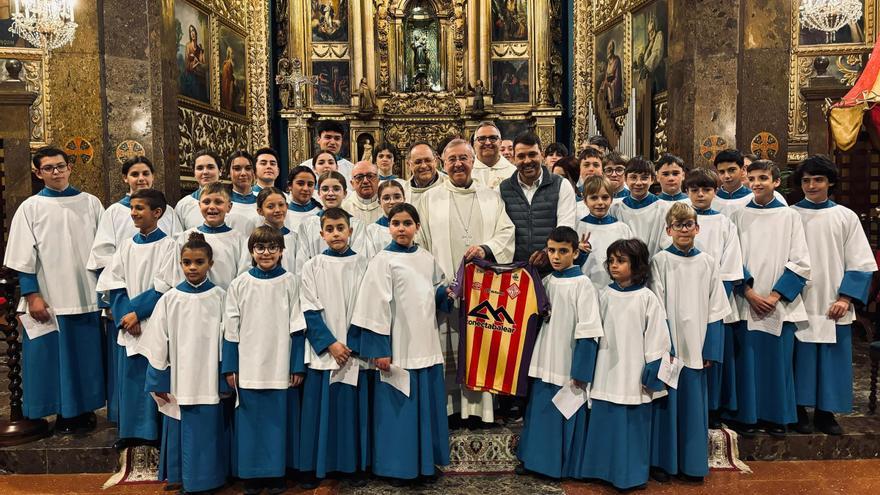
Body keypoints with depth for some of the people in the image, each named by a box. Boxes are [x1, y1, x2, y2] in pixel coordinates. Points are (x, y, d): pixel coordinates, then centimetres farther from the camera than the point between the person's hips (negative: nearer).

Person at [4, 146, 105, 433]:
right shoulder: (30, 208, 3)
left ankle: (85, 409, 22)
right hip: (49, 300, -1)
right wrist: (32, 296, -8)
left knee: (86, 355, 8)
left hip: (88, 297, 2)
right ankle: (64, 413, 18)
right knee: (54, 356, 5)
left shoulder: (90, 203, 7)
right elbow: (24, 258, 0)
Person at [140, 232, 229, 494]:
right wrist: (158, 380, 1)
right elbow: (158, 341, 2)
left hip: (209, 381, -1)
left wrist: (226, 378, -2)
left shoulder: (220, 297, -3)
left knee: (207, 431, 5)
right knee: (181, 430, 8)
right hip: (178, 381, 1)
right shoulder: (170, 299, -1)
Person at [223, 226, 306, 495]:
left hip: (280, 366, -1)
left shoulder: (289, 282, 0)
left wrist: (297, 367, -2)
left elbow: (297, 327, 0)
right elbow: (231, 328, 4)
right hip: (248, 367, 1)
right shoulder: (240, 284, 2)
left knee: (277, 419, 6)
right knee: (250, 420, 7)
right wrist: (230, 367, 2)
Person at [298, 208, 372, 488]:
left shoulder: (363, 264, 3)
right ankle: (315, 467, 17)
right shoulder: (312, 267, 2)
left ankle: (355, 465, 19)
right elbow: (309, 311, -1)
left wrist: (352, 344, -8)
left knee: (354, 407, 6)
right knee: (320, 408, 3)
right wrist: (330, 344, -11)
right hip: (322, 351, 0)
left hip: (356, 351, 1)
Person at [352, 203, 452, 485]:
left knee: (428, 404, 11)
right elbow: (376, 306, -12)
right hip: (398, 347, -5)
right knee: (398, 405, 2)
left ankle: (426, 462, 26)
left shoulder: (427, 258, 8)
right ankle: (397, 465, 18)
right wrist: (380, 350, -15)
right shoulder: (383, 261, -7)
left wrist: (446, 293, -2)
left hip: (426, 345, 5)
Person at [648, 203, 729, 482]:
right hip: (669, 346, -2)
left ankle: (692, 462, 23)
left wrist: (711, 351, 0)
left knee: (694, 405, 9)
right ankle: (662, 462, 17)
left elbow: (715, 310, 5)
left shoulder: (708, 263, 5)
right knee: (667, 404, 4)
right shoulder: (660, 261, -4)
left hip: (696, 349, 3)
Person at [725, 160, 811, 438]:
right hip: (746, 303, 0)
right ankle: (746, 415, 14)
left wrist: (775, 295, -9)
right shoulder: (739, 216, 5)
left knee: (778, 360, 4)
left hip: (780, 304, 0)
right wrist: (750, 293, -10)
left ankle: (777, 416, 19)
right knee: (747, 359, 2)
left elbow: (800, 263, 0)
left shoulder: (790, 216, 4)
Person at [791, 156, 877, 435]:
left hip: (833, 306, 1)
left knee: (833, 360, 5)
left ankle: (825, 413, 18)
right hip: (798, 304, -1)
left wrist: (845, 298, -7)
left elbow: (861, 264, 4)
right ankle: (800, 410, 13)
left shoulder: (846, 217, 5)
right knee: (801, 358, 1)